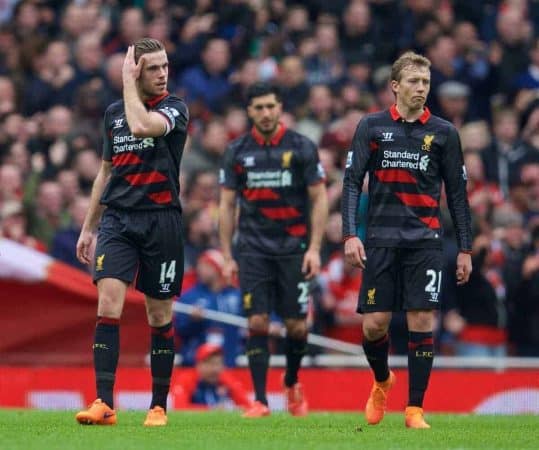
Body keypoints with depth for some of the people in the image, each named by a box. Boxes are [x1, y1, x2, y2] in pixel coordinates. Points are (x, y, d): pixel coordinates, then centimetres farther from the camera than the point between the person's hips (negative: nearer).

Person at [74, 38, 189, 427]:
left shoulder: (174, 109, -3)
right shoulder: (114, 113, 11)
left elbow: (141, 126, -25)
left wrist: (128, 82, -12)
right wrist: (88, 227, 20)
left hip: (161, 220, -3)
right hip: (117, 219, 3)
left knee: (160, 315, 4)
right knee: (108, 304, -13)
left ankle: (159, 406, 15)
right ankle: (104, 404, -16)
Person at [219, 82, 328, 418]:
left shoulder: (302, 148, -1)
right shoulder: (237, 151, 4)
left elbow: (319, 199, 0)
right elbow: (227, 205, 8)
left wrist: (314, 248, -8)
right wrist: (227, 256, 3)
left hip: (294, 248, -1)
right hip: (253, 249, 1)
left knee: (297, 325, 1)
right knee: (257, 323, -8)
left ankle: (292, 384, 28)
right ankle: (260, 400, -3)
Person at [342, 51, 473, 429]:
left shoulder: (443, 132, 6)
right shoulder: (372, 126, 5)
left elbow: (458, 193, 9)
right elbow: (352, 181, 3)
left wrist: (465, 249, 5)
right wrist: (350, 235, -9)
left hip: (425, 242, 0)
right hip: (381, 239, 0)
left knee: (422, 320, -7)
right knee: (374, 324, -2)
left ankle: (415, 409, 1)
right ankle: (382, 381, 29)